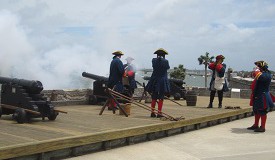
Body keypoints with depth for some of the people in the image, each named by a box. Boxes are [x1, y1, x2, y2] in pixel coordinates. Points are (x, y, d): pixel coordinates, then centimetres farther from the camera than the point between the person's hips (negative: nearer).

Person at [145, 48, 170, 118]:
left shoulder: (153, 60, -3)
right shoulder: (165, 61, -10)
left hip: (154, 81, 3)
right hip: (162, 81, -3)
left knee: (154, 98, 12)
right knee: (161, 98, 2)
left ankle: (152, 112, 15)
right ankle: (159, 113, 2)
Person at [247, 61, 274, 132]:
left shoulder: (267, 75, -15)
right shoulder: (261, 74, 17)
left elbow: (260, 77, -34)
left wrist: (257, 72, -17)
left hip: (262, 96, -10)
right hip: (257, 96, 10)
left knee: (262, 112, -5)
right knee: (256, 111, 15)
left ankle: (262, 127, 0)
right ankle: (256, 125, 24)